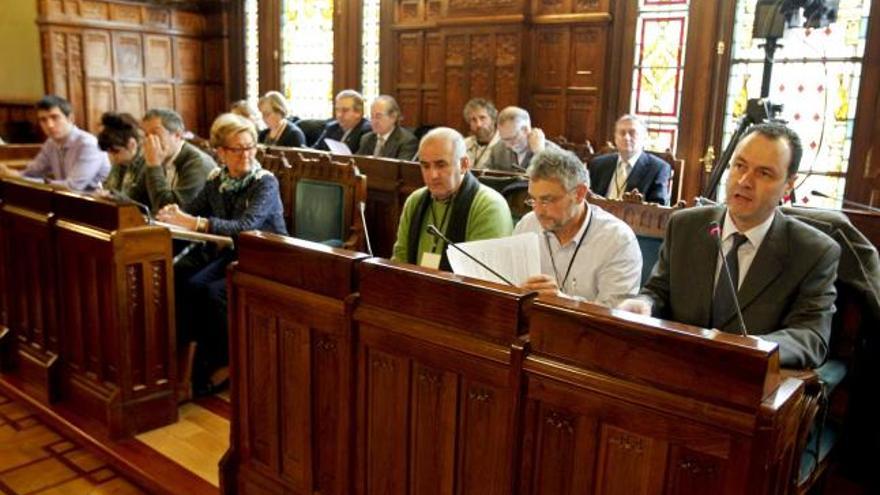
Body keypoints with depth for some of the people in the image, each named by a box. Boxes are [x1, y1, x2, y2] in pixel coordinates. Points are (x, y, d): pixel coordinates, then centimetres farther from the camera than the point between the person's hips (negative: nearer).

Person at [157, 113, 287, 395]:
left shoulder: (266, 182, -14)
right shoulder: (216, 180, 5)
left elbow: (246, 225, -29)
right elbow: (192, 210, 9)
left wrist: (197, 223, -38)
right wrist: (174, 214, -16)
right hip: (233, 255, 6)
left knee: (214, 292, -28)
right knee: (185, 282, -22)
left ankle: (215, 367, -8)